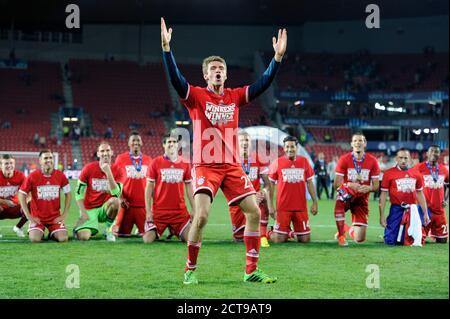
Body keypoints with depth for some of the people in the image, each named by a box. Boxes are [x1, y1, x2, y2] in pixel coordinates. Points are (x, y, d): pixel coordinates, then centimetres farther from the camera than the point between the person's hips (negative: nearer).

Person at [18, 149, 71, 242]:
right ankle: (39, 232, 14)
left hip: (55, 217, 1)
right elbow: (21, 195, -2)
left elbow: (68, 194, 8)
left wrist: (64, 215, 1)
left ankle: (52, 234, 17)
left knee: (63, 238, -18)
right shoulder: (33, 176, -9)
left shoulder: (60, 176, -3)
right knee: (35, 239, -23)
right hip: (37, 217, -1)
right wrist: (28, 216, -7)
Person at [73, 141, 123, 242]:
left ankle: (109, 229, -7)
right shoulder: (89, 168, -9)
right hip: (89, 210, -1)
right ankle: (79, 228, 17)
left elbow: (116, 194, -20)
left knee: (115, 201, -34)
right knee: (83, 237, -23)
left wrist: (108, 173, -25)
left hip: (105, 209, 1)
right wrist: (83, 213, -11)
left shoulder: (117, 170, -6)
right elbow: (79, 193, -2)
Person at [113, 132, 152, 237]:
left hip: (144, 204, 2)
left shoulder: (148, 160, 8)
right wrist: (120, 198, -7)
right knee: (121, 233, -2)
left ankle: (140, 230, 28)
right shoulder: (121, 159, 2)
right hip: (126, 204, -2)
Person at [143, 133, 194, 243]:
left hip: (180, 211, 2)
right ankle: (156, 232, 24)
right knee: (148, 239, -13)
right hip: (159, 212, -2)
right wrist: (148, 211, -4)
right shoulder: (156, 163, 0)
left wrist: (194, 209, 4)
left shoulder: (185, 164, 5)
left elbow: (189, 188, 11)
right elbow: (149, 187, 2)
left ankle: (176, 231, 24)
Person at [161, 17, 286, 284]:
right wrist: (166, 48, -26)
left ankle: (252, 270, 8)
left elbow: (264, 83, 7)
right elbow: (175, 78, -15)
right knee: (201, 216, -17)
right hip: (205, 165, -4)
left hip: (232, 165, 4)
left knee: (254, 212, -2)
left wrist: (278, 57, -2)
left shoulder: (235, 96, 11)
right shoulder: (196, 96, 0)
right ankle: (190, 270, 1)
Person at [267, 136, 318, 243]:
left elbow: (310, 183, 12)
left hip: (301, 207, 2)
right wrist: (270, 205, -2)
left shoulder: (304, 161, 6)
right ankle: (270, 233, 27)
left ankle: (293, 233, 33)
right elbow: (270, 184, 3)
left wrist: (315, 202, 7)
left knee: (305, 239, 3)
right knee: (279, 239, -6)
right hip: (283, 208, -2)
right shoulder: (278, 162, 0)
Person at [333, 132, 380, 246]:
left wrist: (368, 188, -24)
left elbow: (376, 185, -1)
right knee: (340, 201, -42)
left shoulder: (372, 161, -4)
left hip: (362, 199, 2)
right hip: (347, 194, -1)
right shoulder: (344, 159, -9)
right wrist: (350, 185, -31)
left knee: (359, 239, -4)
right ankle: (341, 235, -23)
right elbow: (336, 184, -11)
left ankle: (351, 229, 35)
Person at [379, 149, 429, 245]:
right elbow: (383, 195, -2)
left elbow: (420, 194, 17)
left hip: (413, 210, 3)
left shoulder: (416, 174, 8)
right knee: (390, 241, -7)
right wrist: (382, 215, -6)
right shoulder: (389, 173, -4)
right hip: (396, 209, -3)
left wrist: (425, 213, 14)